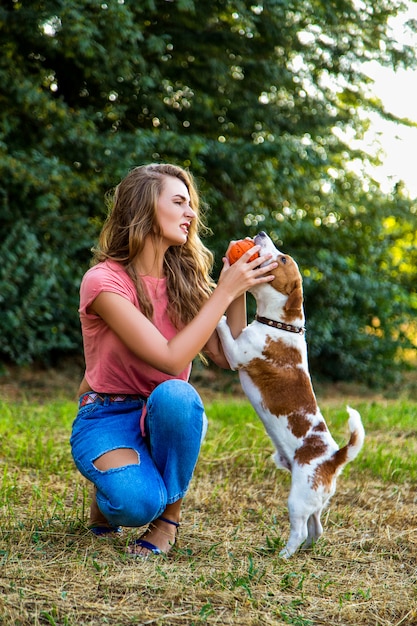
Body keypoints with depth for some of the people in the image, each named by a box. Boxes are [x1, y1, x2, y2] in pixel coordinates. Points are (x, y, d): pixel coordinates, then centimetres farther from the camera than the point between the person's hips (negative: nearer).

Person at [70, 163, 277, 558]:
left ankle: (169, 517, -10)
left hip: (168, 416, 4)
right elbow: (171, 358, -25)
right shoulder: (104, 281, -17)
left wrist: (238, 291, -11)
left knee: (174, 395, -34)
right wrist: (224, 291, -22)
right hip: (109, 418, -4)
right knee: (138, 503, -34)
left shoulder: (184, 278, 2)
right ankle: (111, 495, 5)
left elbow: (226, 357, -2)